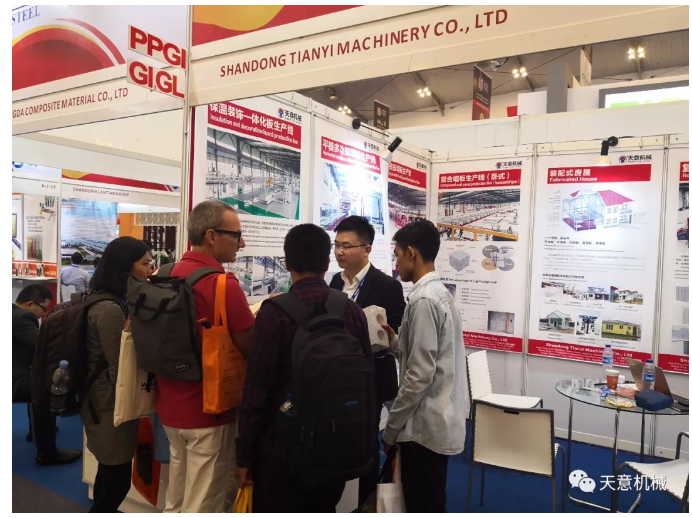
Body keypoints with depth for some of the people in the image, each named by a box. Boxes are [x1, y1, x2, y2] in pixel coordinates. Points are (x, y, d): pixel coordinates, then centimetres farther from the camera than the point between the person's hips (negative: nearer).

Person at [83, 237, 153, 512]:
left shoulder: (112, 303, 9)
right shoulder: (110, 310, -23)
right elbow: (120, 370, -19)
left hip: (106, 403, 10)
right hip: (112, 407, -10)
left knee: (109, 475, 19)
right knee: (118, 481, 2)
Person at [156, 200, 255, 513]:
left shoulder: (171, 276, 5)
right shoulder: (222, 284, -21)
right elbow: (255, 349, -19)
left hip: (172, 406, 8)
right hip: (209, 410, -8)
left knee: (176, 502, 20)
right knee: (204, 505, 6)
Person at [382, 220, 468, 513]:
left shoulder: (423, 300, -20)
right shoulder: (440, 292, 9)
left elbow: (420, 374, -23)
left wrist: (391, 428, -14)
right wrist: (396, 341, 3)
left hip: (425, 425, -9)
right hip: (439, 420, 9)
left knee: (423, 508, 6)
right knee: (430, 505, 21)